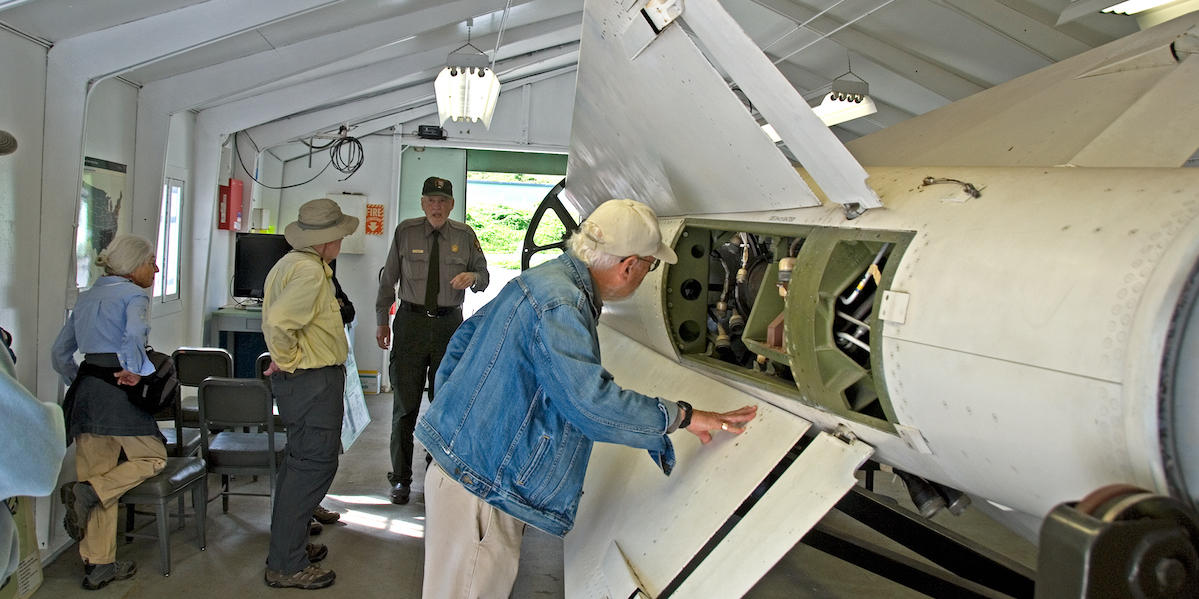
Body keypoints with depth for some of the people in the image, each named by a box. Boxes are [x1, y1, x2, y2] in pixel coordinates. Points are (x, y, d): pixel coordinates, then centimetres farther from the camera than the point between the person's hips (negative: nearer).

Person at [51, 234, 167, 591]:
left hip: (84, 389, 8)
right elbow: (135, 334, -26)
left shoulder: (87, 297, 20)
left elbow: (59, 354, 22)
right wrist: (136, 371, -17)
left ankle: (98, 565, 14)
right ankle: (86, 491, -12)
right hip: (117, 389, -8)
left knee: (97, 474, 11)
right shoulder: (133, 294, -3)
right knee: (152, 458, 9)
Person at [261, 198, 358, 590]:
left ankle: (290, 546, 31)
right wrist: (287, 360, -18)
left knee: (301, 462, 19)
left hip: (303, 380, 11)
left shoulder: (290, 262, 14)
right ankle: (286, 566, 0)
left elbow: (278, 317, 23)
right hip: (313, 380, -11)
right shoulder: (310, 270, -20)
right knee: (314, 465, -6)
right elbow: (279, 321, -32)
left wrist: (286, 357, 15)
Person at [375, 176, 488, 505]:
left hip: (449, 324, 1)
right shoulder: (405, 232, 2)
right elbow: (388, 278, 7)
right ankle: (401, 478, 13)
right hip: (411, 322, -1)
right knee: (405, 402, 1)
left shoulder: (464, 235, 4)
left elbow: (483, 275, 12)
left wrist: (473, 277, -12)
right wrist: (382, 320, 5)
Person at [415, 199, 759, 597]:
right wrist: (680, 416, -18)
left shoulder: (540, 279, 11)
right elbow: (591, 402, -30)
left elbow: (466, 336, 21)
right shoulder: (559, 305, -23)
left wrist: (447, 409, 25)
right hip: (480, 491, -10)